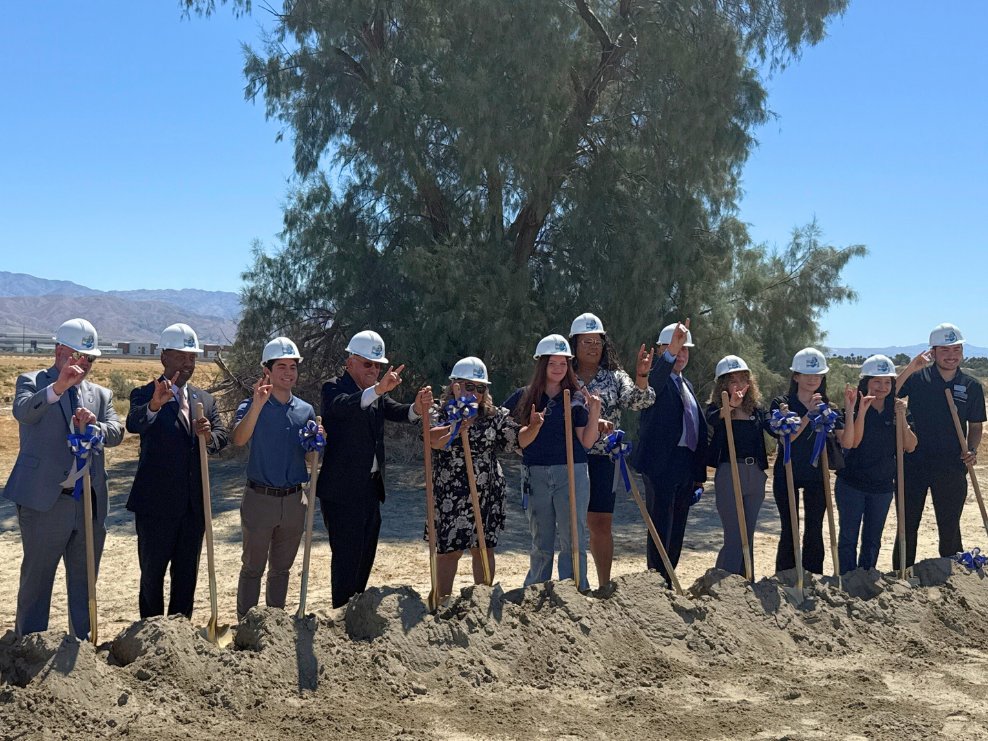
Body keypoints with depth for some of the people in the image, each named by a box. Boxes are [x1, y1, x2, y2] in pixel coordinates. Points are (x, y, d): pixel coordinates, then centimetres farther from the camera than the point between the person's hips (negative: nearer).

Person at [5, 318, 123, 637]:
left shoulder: (100, 395, 15)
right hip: (45, 502, -5)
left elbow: (116, 433, 0)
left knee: (84, 581, 13)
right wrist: (57, 387, -38)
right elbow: (22, 411, -21)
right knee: (36, 578, 4)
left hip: (90, 503, 5)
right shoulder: (32, 381, 1)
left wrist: (92, 427, -22)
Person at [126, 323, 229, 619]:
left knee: (187, 576, 13)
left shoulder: (205, 399, 12)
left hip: (194, 505, 5)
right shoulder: (145, 394, -7)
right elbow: (133, 424, -27)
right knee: (152, 575, 4)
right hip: (156, 504, -5)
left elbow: (223, 437, 2)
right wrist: (154, 405, -49)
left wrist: (209, 436, -22)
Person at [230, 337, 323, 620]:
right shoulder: (252, 406, -8)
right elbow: (238, 439, -28)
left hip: (294, 500, 4)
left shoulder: (306, 410, 6)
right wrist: (258, 403, -39)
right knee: (253, 568, 5)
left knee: (282, 568, 16)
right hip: (260, 498, -4)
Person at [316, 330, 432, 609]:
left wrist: (417, 408, -27)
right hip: (342, 489, -8)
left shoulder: (377, 393, 13)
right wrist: (377, 389, -48)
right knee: (346, 555, -3)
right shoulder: (333, 387, -9)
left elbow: (397, 412, -4)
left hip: (370, 488, 8)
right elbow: (343, 405, -31)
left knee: (365, 554, 15)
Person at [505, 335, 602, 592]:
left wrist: (594, 414, -13)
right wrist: (534, 426, -13)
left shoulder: (577, 398, 3)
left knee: (573, 540, -1)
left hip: (572, 474, -1)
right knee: (541, 543, 12)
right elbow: (522, 442, 4)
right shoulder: (525, 397, 5)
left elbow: (586, 442, -1)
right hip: (536, 476, 1)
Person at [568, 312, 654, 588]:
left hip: (603, 460, 0)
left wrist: (641, 376, -26)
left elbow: (637, 401, -9)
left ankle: (604, 584, 12)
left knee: (601, 524, 2)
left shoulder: (614, 376, 7)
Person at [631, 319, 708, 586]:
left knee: (677, 531, 12)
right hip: (661, 464, -8)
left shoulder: (687, 385, 21)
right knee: (661, 529, -8)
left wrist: (699, 474, 18)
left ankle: (668, 582, 19)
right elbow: (650, 387, -31)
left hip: (686, 467, 8)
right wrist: (670, 353, -47)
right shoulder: (655, 379, -4)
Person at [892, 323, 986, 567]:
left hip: (951, 467, 1)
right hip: (913, 463, -1)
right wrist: (910, 368, -26)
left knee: (950, 528, 10)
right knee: (908, 526, 9)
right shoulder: (917, 378, -4)